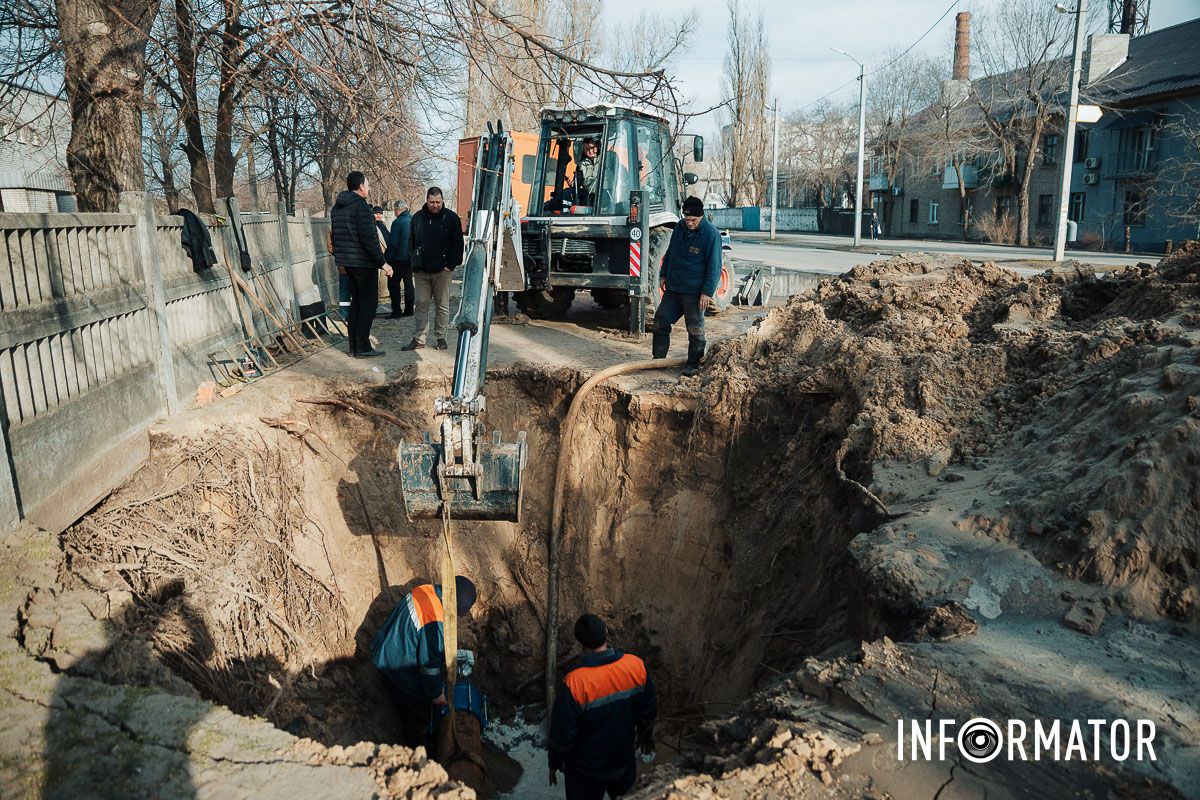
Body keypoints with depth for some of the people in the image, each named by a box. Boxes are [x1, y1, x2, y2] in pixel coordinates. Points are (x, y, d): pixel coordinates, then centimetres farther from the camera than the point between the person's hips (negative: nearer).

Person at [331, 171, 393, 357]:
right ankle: (363, 347, -3)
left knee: (356, 301, 15)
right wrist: (382, 262, -18)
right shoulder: (360, 205, -15)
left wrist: (339, 260, 28)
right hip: (364, 262, -9)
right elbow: (368, 238, -21)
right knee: (368, 302, -3)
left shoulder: (337, 207, 14)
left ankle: (354, 346, 17)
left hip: (347, 262, 9)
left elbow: (334, 235, 21)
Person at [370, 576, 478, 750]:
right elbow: (429, 662, -23)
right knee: (417, 717, 13)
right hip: (398, 667, -9)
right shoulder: (436, 622, -33)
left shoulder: (427, 590, -6)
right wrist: (436, 693, -6)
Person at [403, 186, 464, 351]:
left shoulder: (451, 218, 0)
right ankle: (418, 339, 7)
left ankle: (441, 337, 14)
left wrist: (451, 264, -8)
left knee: (442, 305, 4)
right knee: (421, 305, 4)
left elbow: (458, 243, -1)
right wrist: (413, 262, 4)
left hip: (442, 270, -3)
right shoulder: (417, 217, 8)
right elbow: (411, 242, 14)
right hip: (421, 270, 3)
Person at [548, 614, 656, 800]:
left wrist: (554, 763, -3)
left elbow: (562, 733, -21)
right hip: (624, 759, 3)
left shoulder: (574, 683, -32)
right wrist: (646, 734, 16)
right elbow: (649, 709, -4)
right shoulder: (636, 665, -20)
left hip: (586, 772, -3)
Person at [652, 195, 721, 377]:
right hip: (673, 287, 7)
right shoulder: (679, 228, 5)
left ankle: (693, 364, 16)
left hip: (694, 292, -7)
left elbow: (714, 266, -15)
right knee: (660, 321, 8)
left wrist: (707, 292, -17)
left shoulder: (710, 234, -15)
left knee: (695, 329, 3)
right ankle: (658, 359, 20)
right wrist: (663, 275, 17)